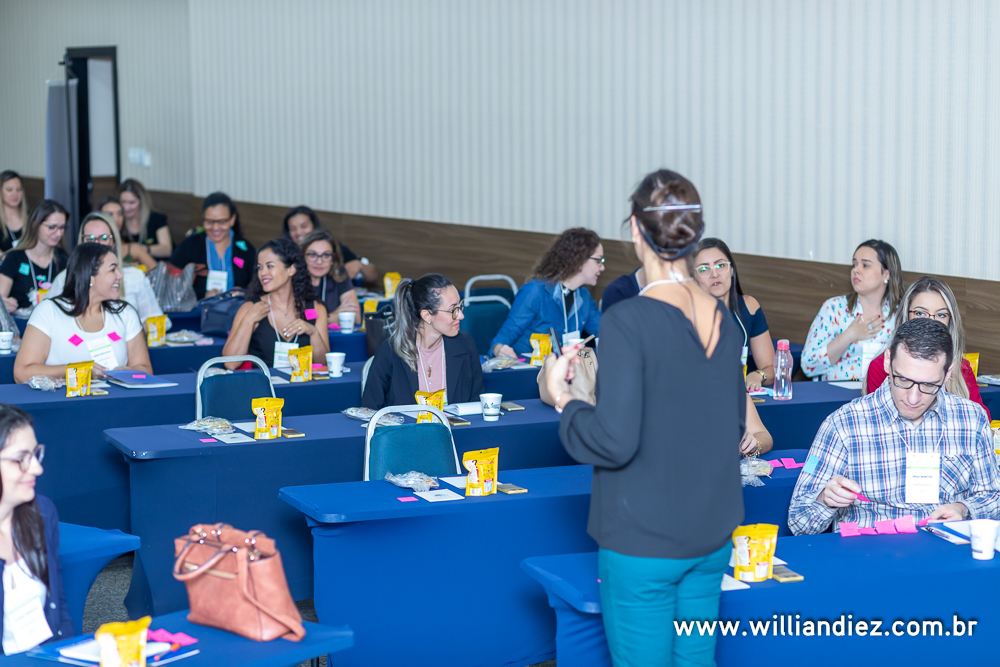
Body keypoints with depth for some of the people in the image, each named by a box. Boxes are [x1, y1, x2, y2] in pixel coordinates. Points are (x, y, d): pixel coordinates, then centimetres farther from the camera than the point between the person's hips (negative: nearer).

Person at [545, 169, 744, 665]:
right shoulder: (724, 321, 2)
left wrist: (562, 398, -4)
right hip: (712, 534, 6)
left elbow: (615, 440, -22)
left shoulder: (628, 322, -18)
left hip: (642, 541, -6)